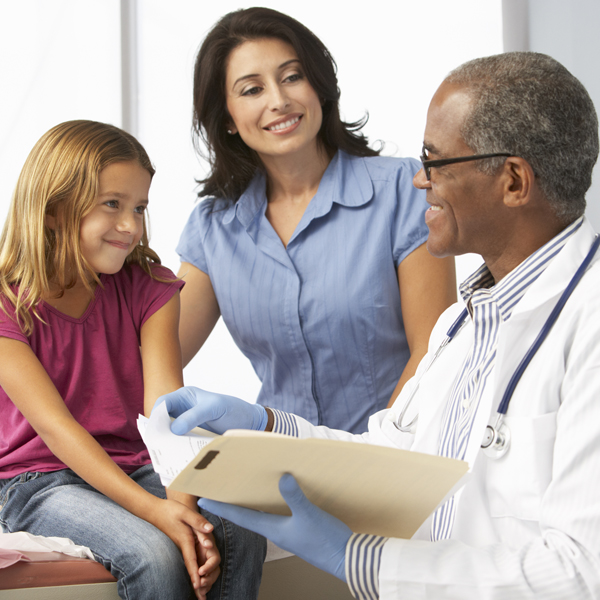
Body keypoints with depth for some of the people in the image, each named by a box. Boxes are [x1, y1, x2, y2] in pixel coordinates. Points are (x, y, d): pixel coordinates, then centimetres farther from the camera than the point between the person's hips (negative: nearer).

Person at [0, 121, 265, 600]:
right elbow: (55, 427, -19)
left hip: (136, 468, 4)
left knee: (241, 538, -24)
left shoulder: (148, 290, 3)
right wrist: (151, 509, -31)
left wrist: (183, 500, -29)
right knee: (155, 555, -32)